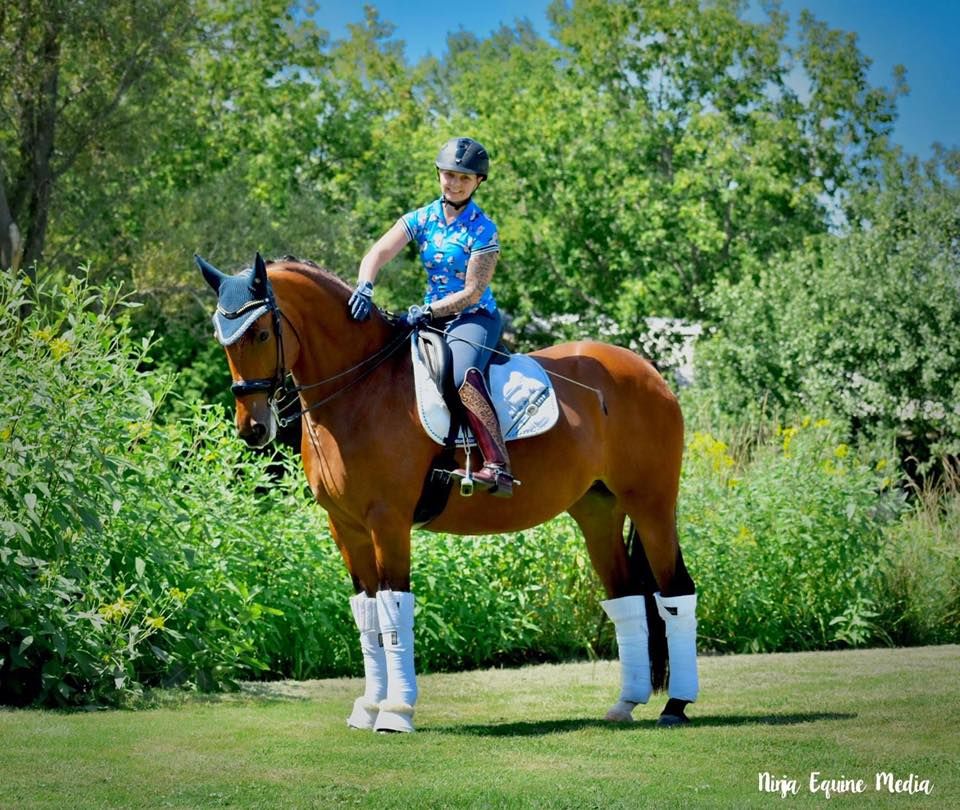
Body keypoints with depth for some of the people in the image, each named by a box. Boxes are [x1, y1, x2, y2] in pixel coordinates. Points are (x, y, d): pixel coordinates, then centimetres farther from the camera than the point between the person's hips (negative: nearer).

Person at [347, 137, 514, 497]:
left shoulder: (483, 230, -8)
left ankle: (497, 467, -48)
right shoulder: (421, 220, 6)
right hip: (431, 318, 7)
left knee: (463, 373, -36)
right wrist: (364, 287, -29)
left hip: (475, 318, -7)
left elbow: (472, 293, -13)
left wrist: (425, 312, -24)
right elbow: (377, 254, -7)